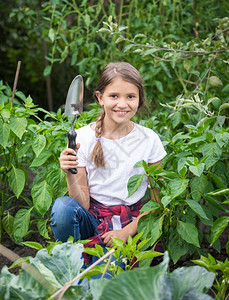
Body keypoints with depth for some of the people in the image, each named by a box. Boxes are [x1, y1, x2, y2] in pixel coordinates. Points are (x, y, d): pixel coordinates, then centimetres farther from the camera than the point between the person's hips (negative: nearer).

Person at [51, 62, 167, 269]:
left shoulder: (149, 140, -4)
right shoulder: (83, 137, -7)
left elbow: (156, 200, 2)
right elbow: (82, 204, -7)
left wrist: (127, 231, -11)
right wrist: (70, 176, -27)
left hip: (133, 221, -1)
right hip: (92, 218, 2)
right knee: (63, 206, -32)